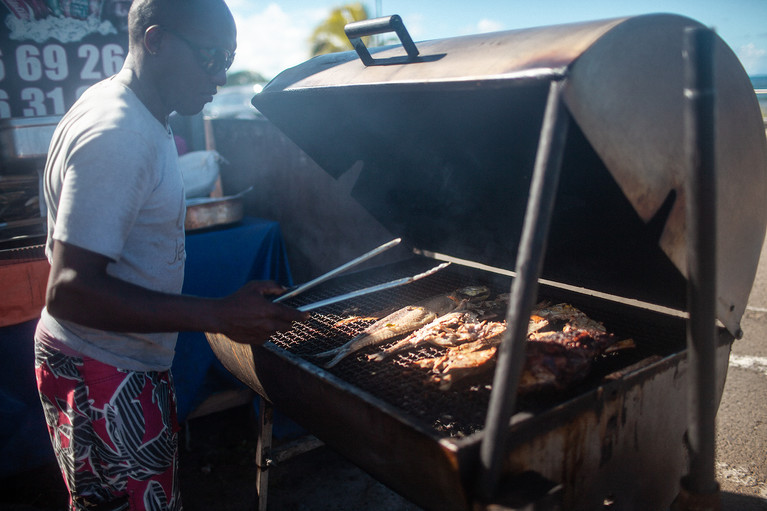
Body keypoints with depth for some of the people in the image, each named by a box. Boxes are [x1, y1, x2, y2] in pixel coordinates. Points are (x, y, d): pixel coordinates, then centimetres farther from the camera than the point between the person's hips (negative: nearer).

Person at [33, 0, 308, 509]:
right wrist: (220, 315, -32)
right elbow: (69, 291, -30)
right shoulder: (116, 137, -25)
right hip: (102, 378, -9)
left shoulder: (140, 118, 7)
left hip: (133, 364, 9)